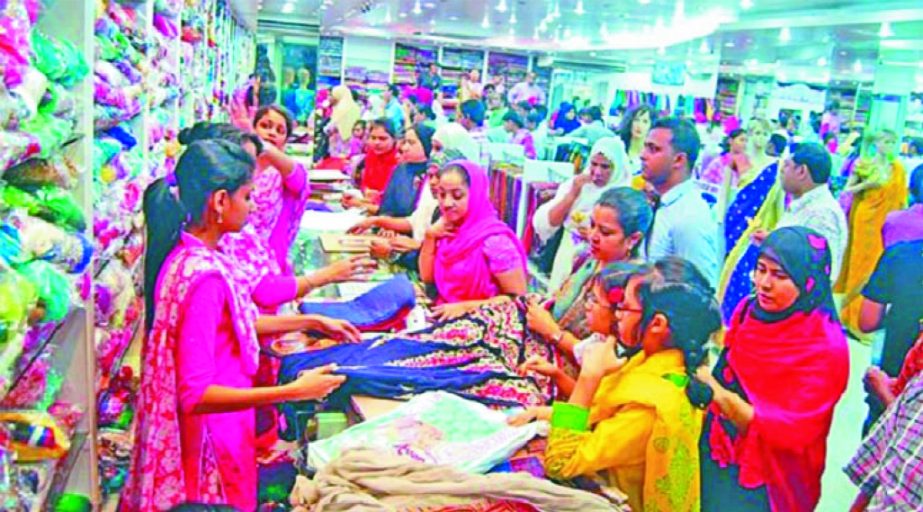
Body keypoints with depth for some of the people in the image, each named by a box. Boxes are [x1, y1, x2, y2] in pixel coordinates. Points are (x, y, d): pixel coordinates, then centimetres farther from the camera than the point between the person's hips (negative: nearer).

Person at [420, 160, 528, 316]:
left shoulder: (494, 241, -18)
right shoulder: (447, 230, 4)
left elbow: (518, 298, -16)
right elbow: (427, 277, 9)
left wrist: (466, 306, -20)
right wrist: (430, 236, -3)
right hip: (446, 316, 6)